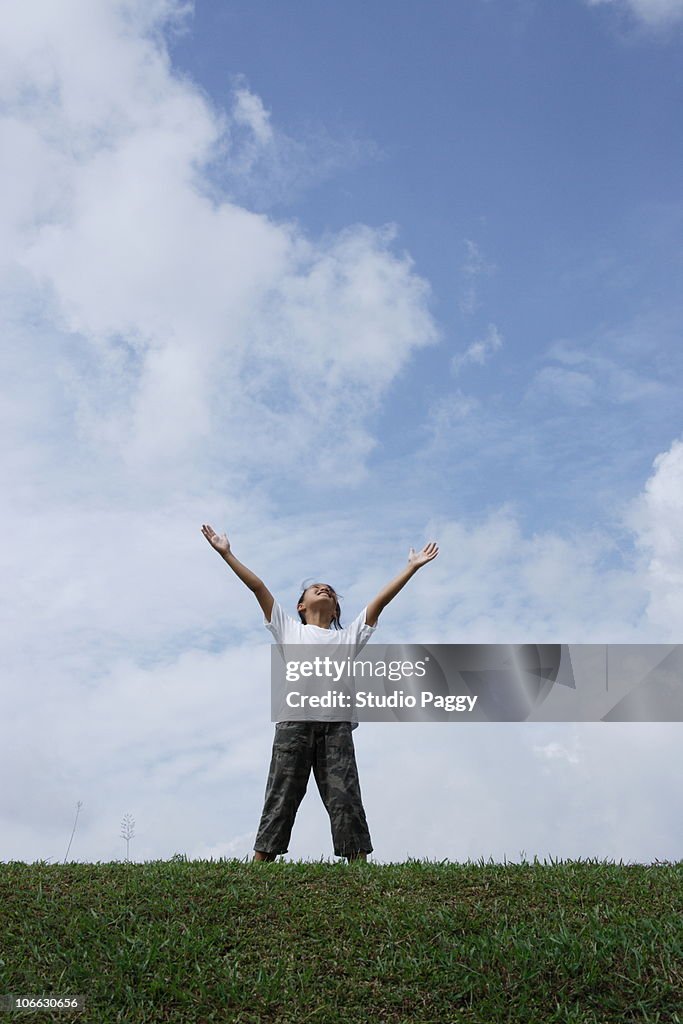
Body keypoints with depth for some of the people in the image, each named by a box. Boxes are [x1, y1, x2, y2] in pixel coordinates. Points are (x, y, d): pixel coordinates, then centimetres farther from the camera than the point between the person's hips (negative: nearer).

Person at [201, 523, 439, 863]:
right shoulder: (289, 628, 24)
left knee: (345, 799, -6)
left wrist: (412, 567, 22)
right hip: (295, 718, -1)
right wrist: (227, 554, 17)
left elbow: (381, 599, 24)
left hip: (336, 723, 1)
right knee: (281, 797, -5)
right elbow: (258, 587, 20)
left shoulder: (349, 635, 28)